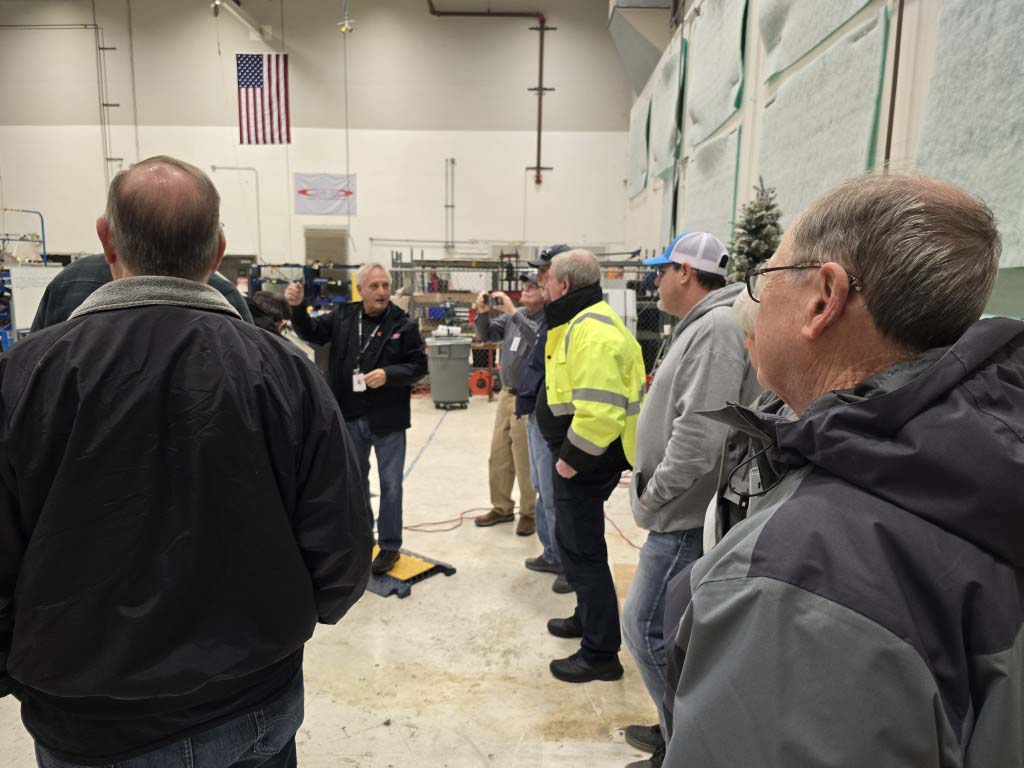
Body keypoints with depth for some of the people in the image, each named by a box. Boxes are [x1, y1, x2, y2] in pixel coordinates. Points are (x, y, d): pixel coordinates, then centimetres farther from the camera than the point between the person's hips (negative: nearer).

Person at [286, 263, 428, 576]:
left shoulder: (404, 324, -8)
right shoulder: (343, 316, 2)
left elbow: (418, 366, -7)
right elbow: (311, 332, 4)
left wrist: (388, 374, -22)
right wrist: (297, 307, -13)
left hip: (388, 419, -3)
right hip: (350, 417, 4)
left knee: (390, 484, 7)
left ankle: (390, 545, 23)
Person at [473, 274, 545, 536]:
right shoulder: (513, 316, 7)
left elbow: (538, 339, -32)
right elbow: (486, 335, 7)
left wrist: (513, 312, -30)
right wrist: (483, 313, -11)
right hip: (506, 394, 7)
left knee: (525, 462, 3)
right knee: (498, 457, 15)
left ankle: (528, 513, 21)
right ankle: (502, 507, 30)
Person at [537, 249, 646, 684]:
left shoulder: (591, 330, -23)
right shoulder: (585, 321, 13)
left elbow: (600, 409, -32)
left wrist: (572, 458, -22)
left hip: (586, 458, -11)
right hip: (579, 454, 11)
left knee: (582, 549, 0)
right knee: (574, 538, 23)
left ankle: (600, 653, 15)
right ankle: (589, 616, 42)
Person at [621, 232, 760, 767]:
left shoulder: (717, 326, -20)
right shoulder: (700, 325, 14)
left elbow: (699, 434, -28)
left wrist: (654, 493, -16)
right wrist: (651, 478, 16)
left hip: (687, 515, -10)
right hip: (681, 509, 10)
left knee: (647, 627, -1)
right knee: (671, 628, 19)